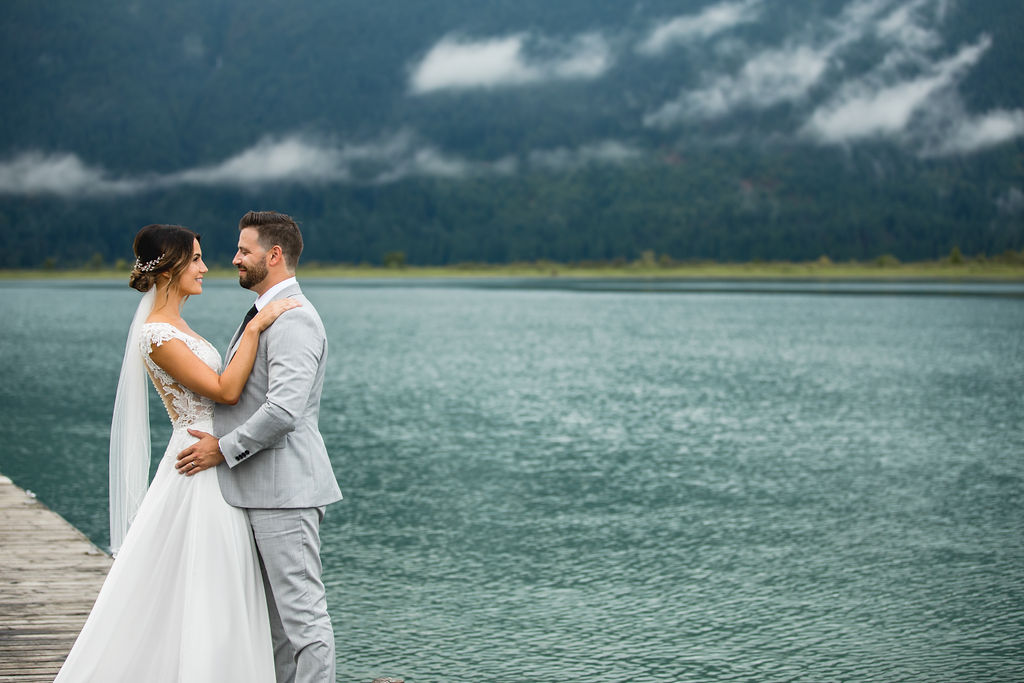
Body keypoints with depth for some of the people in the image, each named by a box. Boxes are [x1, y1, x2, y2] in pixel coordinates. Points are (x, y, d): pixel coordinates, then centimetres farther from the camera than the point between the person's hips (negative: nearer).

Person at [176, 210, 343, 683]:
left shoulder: (294, 320, -16)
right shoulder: (263, 314, 19)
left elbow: (284, 409, -25)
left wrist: (224, 448, -16)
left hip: (285, 487, -11)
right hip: (259, 489, 11)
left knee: (302, 611, -7)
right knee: (275, 612, 14)